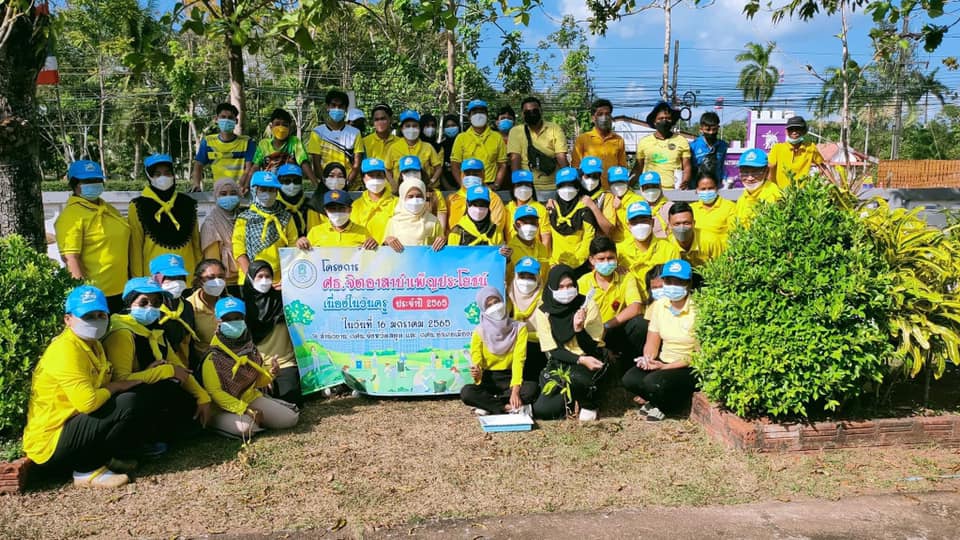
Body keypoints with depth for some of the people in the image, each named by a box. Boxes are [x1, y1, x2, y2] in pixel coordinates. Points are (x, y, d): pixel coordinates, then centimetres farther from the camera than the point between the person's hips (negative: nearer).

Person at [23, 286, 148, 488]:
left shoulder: (93, 345, 12)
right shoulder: (65, 350, -20)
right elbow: (87, 402, -29)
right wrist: (115, 387, -11)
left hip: (73, 424, 10)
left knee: (139, 398, 6)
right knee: (130, 403, -23)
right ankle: (87, 470, -10)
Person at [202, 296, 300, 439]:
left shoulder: (250, 347, 4)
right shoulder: (213, 356, -15)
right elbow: (214, 392, -17)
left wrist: (270, 373, -12)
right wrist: (245, 410, -22)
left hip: (250, 398, 5)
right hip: (223, 407, -5)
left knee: (290, 419, -9)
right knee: (246, 428, -35)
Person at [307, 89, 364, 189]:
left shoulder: (355, 133, 9)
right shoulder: (318, 132, 7)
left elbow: (357, 164, 3)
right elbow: (316, 164, 2)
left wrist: (346, 184, -11)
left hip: (350, 188, 1)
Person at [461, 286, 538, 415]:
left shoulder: (519, 328, -3)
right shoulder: (480, 332, -4)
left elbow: (518, 360, -12)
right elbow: (476, 364, -8)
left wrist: (515, 391, -26)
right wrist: (477, 374, -35)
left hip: (510, 378, 1)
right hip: (488, 380, -1)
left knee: (532, 388, -31)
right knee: (466, 392, -31)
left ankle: (487, 404, -17)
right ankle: (510, 408, -22)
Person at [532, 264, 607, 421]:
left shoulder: (587, 304, -10)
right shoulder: (543, 312, -6)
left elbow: (592, 347, -12)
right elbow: (552, 351, -7)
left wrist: (579, 329, -32)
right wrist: (580, 360, -22)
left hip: (591, 359, -2)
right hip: (559, 363, 2)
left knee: (574, 378, -38)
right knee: (541, 411, -18)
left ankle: (589, 403, -4)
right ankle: (573, 399, 14)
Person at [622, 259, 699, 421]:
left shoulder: (697, 311, -15)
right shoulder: (659, 305, 3)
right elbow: (652, 341, 5)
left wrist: (665, 367, -20)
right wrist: (648, 358, -19)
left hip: (690, 368, -5)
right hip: (663, 362, 5)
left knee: (653, 382, -30)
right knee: (629, 379, -19)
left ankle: (664, 406, 3)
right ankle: (655, 400, 8)